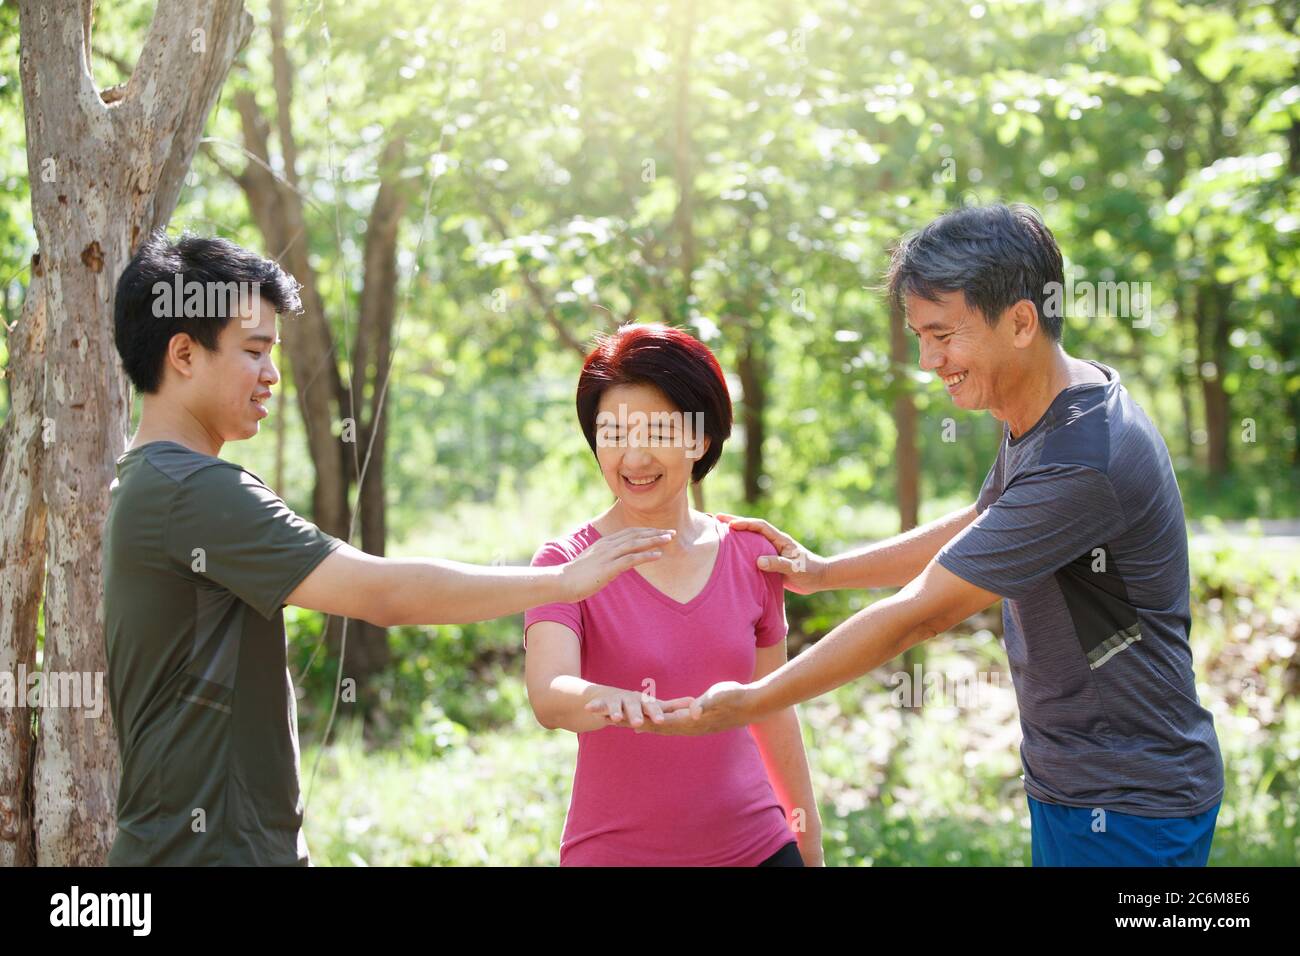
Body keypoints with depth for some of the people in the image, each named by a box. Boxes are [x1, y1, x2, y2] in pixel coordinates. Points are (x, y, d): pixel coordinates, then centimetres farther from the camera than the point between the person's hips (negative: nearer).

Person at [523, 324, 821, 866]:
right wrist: (607, 702, -45)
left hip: (754, 843, 3)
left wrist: (809, 840, 18)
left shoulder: (751, 557, 1)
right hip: (615, 850, -2)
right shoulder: (568, 564, -9)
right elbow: (547, 696, -25)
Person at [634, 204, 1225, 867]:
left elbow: (919, 614, -24)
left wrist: (746, 704, -17)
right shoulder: (1039, 414, 3)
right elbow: (976, 529, 22)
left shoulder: (1082, 463, -28)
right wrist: (824, 572, 19)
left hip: (1129, 813, -9)